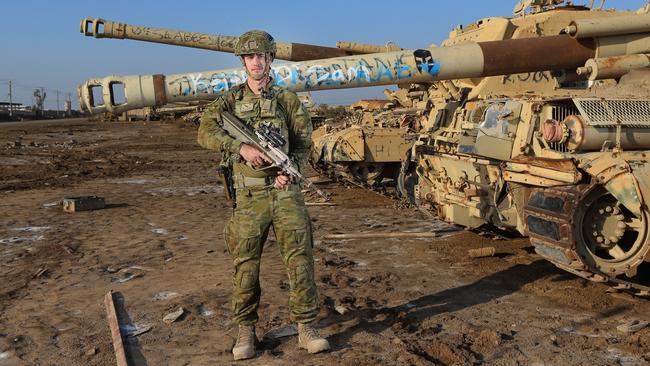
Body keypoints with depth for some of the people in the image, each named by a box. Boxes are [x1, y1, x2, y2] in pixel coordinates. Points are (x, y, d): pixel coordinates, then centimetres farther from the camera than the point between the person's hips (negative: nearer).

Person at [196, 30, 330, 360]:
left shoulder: (287, 99, 8)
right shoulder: (230, 99, 7)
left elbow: (303, 141, 10)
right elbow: (206, 132, -8)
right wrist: (242, 147, -21)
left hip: (285, 191, 1)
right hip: (249, 195, 0)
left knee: (299, 258, -1)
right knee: (246, 264, 5)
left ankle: (305, 328, 10)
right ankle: (246, 331, 19)